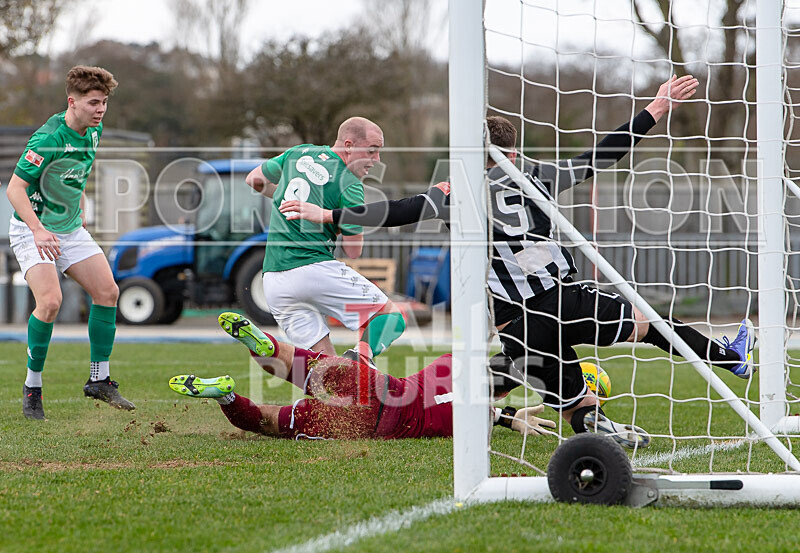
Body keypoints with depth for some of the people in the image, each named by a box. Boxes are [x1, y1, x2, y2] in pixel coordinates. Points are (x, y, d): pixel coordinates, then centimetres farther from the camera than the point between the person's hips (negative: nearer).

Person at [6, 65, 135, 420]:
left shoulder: (93, 131, 0)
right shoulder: (49, 138, -26)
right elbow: (15, 188, -27)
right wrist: (38, 229, -37)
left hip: (70, 229, 8)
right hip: (32, 230, -8)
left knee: (107, 292, -1)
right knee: (50, 301, -24)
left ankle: (99, 380, 12)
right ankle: (32, 388, -9)